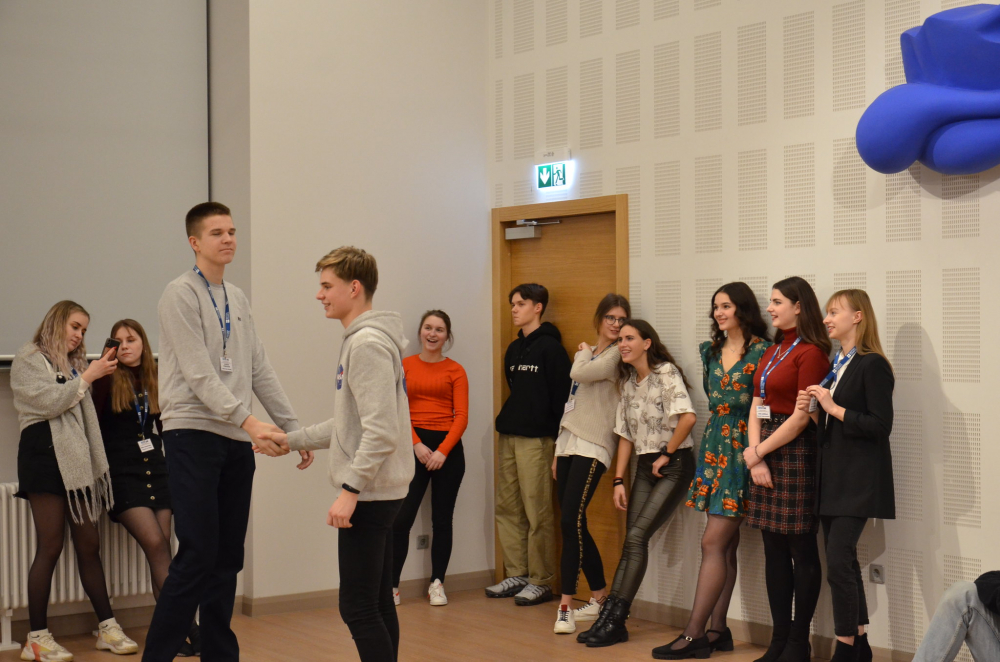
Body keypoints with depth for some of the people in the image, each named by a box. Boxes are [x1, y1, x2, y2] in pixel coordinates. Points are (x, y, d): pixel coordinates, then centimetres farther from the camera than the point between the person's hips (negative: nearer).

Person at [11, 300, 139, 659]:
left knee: (89, 544, 5)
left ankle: (107, 628, 7)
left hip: (76, 460, 7)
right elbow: (49, 402, -11)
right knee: (50, 546, -8)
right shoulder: (29, 358, 3)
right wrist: (88, 376, -7)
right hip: (45, 455, -7)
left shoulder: (72, 363, 25)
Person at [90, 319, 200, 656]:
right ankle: (188, 627, -17)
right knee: (155, 544, -16)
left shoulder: (155, 379, 11)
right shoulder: (108, 380, 0)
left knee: (162, 549, -2)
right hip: (123, 474, -4)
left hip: (157, 470, 4)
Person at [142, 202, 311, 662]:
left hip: (237, 441, 7)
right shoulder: (180, 294, -6)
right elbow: (199, 374, -15)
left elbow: (260, 371, 16)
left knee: (228, 559, 9)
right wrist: (248, 420, -25)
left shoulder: (238, 299, 16)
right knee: (198, 557, -11)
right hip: (194, 435, -7)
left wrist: (294, 429, 11)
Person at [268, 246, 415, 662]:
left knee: (358, 608, -7)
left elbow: (381, 431, -24)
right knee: (378, 604, 14)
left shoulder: (368, 343, -16)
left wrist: (350, 489, -24)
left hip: (371, 493, -10)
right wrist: (293, 440, 18)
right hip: (378, 491, 10)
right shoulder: (360, 340, 16)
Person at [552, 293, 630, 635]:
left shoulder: (615, 356, -4)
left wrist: (585, 352, 3)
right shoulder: (585, 355, 19)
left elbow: (580, 374, -19)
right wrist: (558, 451, 17)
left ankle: (566, 605, -12)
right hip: (568, 444, 8)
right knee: (574, 525, 6)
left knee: (571, 522, -15)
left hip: (592, 447, -8)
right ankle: (600, 596, 17)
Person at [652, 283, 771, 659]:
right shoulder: (710, 351, 13)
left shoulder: (761, 351, -8)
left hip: (742, 450, -7)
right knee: (726, 544, 9)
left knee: (713, 542, -9)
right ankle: (717, 630, 11)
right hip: (714, 447, 7)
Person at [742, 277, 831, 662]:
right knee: (774, 549, 10)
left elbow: (801, 417, -14)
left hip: (796, 452, -8)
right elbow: (756, 408, 12)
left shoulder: (811, 352, -9)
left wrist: (758, 451, -8)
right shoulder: (772, 352, 16)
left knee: (802, 550, -1)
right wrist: (755, 456, -2)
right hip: (765, 454, 8)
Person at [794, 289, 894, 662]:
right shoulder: (834, 365, 14)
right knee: (845, 562, 11)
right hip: (831, 477, 9)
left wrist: (834, 408, -17)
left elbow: (881, 426, -18)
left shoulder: (872, 365, -11)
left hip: (858, 480, -8)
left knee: (838, 563, -13)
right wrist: (813, 410, 1)